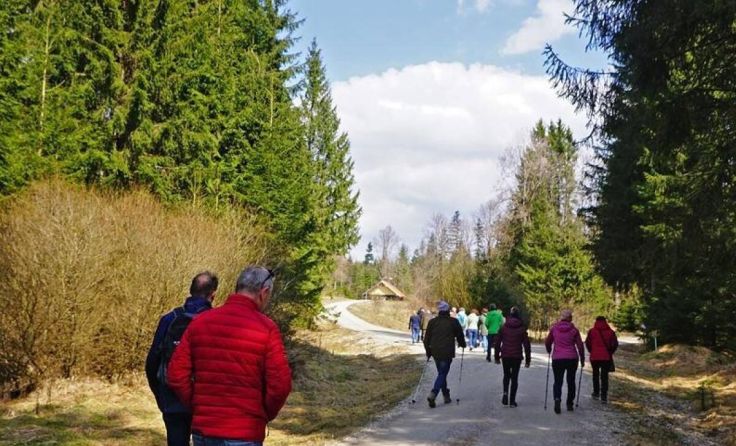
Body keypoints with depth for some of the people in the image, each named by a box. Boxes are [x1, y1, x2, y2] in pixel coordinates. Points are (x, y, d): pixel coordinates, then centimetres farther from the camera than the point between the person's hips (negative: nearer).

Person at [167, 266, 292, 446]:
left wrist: (197, 406, 11)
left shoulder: (200, 322, 3)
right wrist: (264, 415, 4)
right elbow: (280, 385, -13)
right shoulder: (265, 328, -11)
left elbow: (177, 375, 2)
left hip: (202, 430, 5)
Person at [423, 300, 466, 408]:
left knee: (441, 373, 18)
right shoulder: (453, 322, -4)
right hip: (447, 353, -4)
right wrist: (462, 344, 26)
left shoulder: (432, 322, 6)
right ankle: (433, 394, -21)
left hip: (435, 352, 4)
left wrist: (428, 352, 19)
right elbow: (460, 335, 5)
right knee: (442, 374, -3)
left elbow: (427, 339, 9)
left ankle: (446, 396, 22)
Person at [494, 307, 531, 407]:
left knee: (506, 375, 20)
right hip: (517, 356, -1)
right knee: (514, 377, 8)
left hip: (505, 355, 1)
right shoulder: (522, 328, 0)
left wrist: (497, 356, 10)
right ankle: (512, 401, 7)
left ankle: (505, 392, -4)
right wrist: (528, 359, 6)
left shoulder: (503, 327, 1)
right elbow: (526, 344, 0)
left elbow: (497, 342, 2)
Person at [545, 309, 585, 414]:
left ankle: (557, 399, -22)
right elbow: (580, 345, 0)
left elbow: (547, 342, 10)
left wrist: (549, 351, 31)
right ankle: (569, 404, 20)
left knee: (558, 382, 4)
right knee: (571, 381, 16)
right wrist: (582, 359, 11)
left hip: (557, 359, 0)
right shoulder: (574, 330, -1)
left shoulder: (554, 328, 1)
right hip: (572, 359, 0)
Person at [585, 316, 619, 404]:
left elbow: (587, 343, -5)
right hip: (606, 357, 0)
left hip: (594, 357, 0)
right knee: (604, 376, 3)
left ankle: (596, 393, 23)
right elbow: (615, 344, -3)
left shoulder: (592, 331, -3)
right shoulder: (610, 332, 0)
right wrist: (610, 352, 9)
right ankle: (604, 396, -4)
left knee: (595, 375, 18)